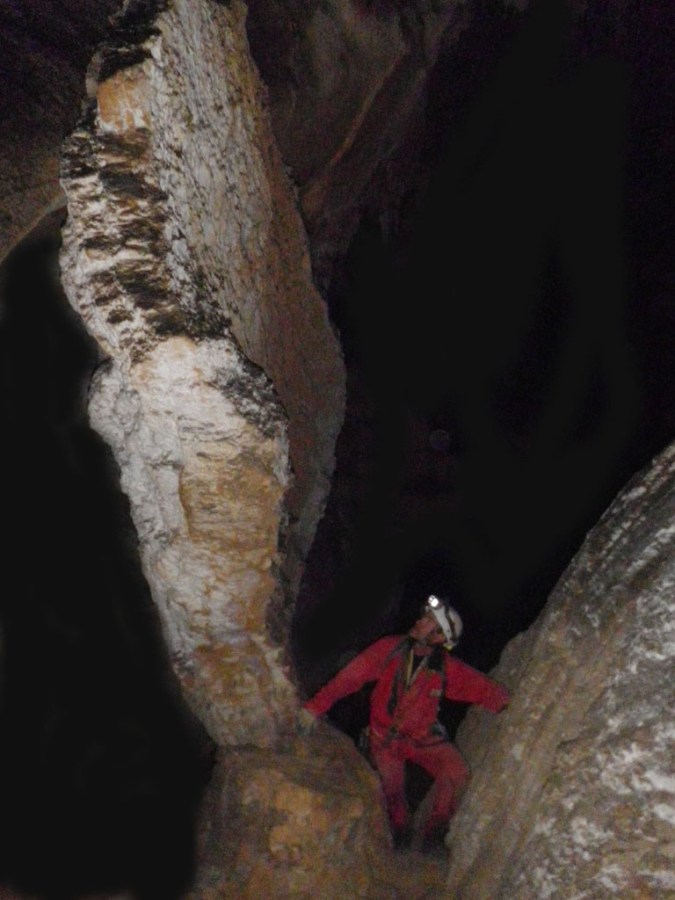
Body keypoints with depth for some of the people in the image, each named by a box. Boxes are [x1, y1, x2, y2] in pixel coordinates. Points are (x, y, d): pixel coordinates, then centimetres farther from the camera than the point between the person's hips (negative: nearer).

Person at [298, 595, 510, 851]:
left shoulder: (447, 668, -12)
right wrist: (316, 706, -26)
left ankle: (433, 835, 4)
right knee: (391, 790, -11)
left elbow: (483, 688, -14)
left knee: (457, 771, -19)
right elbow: (351, 676, -19)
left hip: (423, 737, 1)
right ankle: (401, 836, 23)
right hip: (385, 736, -1)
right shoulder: (390, 648, -16)